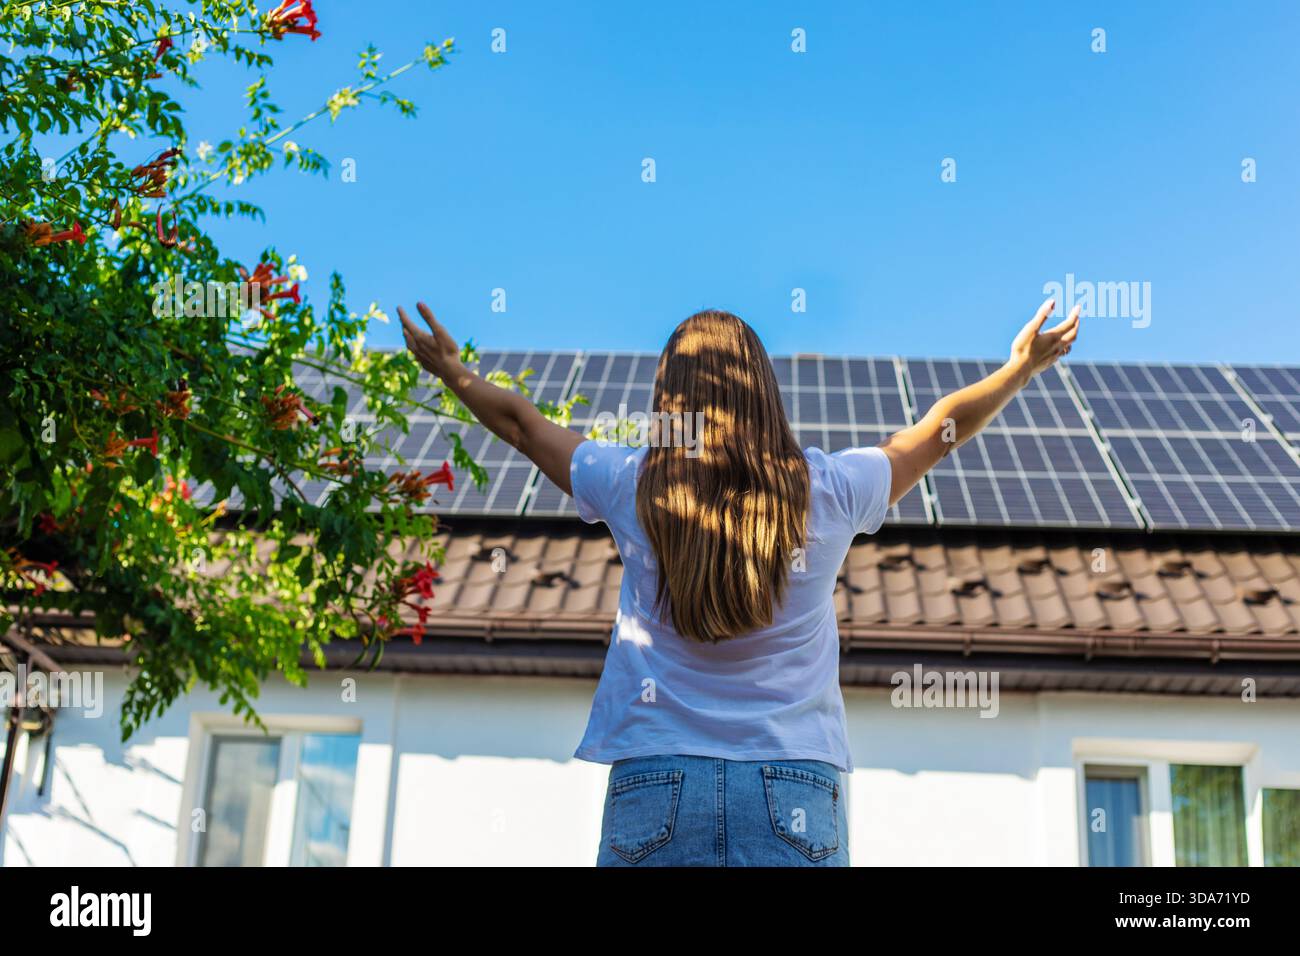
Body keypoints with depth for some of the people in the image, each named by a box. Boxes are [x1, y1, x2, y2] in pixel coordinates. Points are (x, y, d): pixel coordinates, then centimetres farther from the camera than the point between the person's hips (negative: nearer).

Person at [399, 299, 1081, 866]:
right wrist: (1022, 367, 33)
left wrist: (453, 372, 36)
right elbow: (938, 431, 17)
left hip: (656, 780, 0)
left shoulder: (632, 488, 1)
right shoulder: (829, 491, 1)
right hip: (795, 782, 0)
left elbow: (521, 422, 18)